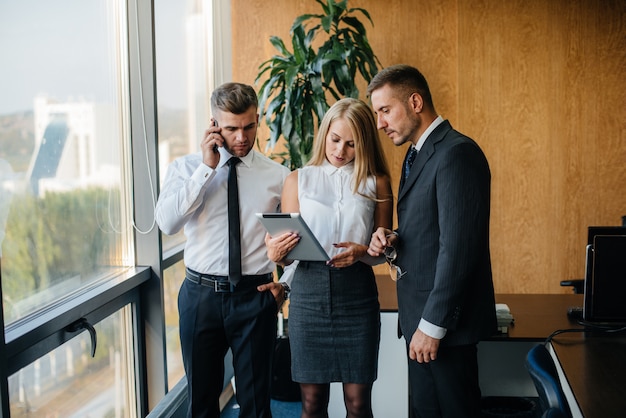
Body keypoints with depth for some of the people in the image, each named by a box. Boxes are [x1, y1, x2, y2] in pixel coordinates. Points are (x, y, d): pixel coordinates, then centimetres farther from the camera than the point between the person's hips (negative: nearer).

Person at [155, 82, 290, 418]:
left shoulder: (278, 175, 1)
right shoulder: (187, 168, 0)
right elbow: (167, 222, -16)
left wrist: (286, 281, -5)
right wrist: (206, 168, -15)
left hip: (255, 296, 0)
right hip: (201, 294, 1)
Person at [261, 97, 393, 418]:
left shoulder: (376, 184, 4)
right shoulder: (298, 180, 6)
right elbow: (288, 248, 8)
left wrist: (361, 252, -14)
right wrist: (277, 253, -15)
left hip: (357, 293, 0)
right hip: (308, 291, 1)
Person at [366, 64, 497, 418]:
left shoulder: (457, 153, -16)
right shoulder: (419, 154, 15)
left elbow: (458, 247, -21)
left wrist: (433, 324, -20)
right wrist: (393, 242, -1)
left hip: (445, 320, -9)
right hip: (421, 313, 9)